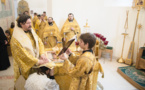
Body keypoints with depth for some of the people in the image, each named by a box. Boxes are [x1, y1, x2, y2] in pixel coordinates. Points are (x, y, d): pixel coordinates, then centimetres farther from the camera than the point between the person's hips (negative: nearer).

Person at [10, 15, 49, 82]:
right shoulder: (16, 38, -17)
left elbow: (39, 42, 1)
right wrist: (38, 61, -24)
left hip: (37, 59, 5)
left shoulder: (31, 32, 2)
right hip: (26, 65, -5)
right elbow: (23, 54, -21)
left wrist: (42, 54, -15)